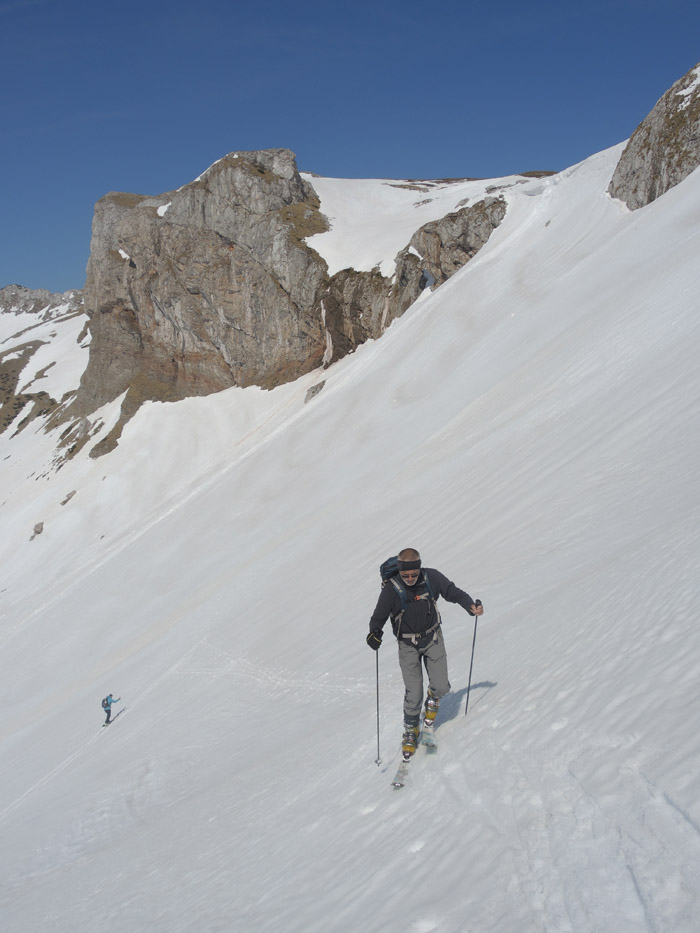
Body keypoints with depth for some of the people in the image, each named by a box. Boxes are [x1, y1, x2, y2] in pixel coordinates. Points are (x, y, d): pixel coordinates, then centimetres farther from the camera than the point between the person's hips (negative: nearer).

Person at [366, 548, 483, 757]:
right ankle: (410, 731, 17)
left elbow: (453, 592, 2)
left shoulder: (432, 578, -13)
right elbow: (379, 616, -11)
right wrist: (374, 633, -30)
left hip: (433, 639, 2)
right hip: (408, 645, -2)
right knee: (414, 694, -7)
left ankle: (433, 699, 32)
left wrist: (471, 605, -12)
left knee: (441, 686, -5)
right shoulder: (391, 589, -20)